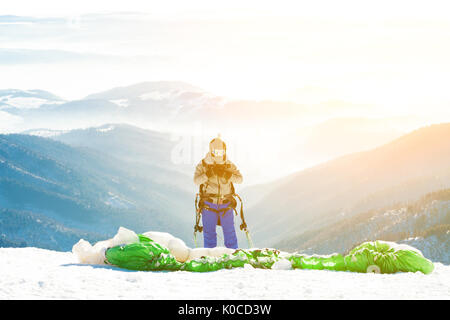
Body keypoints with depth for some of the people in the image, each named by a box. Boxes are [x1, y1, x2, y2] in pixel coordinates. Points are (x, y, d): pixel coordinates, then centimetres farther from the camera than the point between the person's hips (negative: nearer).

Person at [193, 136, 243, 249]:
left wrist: (226, 175, -25)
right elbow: (196, 180, -16)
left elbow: (239, 179, -9)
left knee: (230, 232, 3)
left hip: (226, 205, 1)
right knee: (209, 233, 2)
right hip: (209, 204, -1)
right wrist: (208, 174, -31)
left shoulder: (229, 165, 2)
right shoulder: (203, 165, -2)